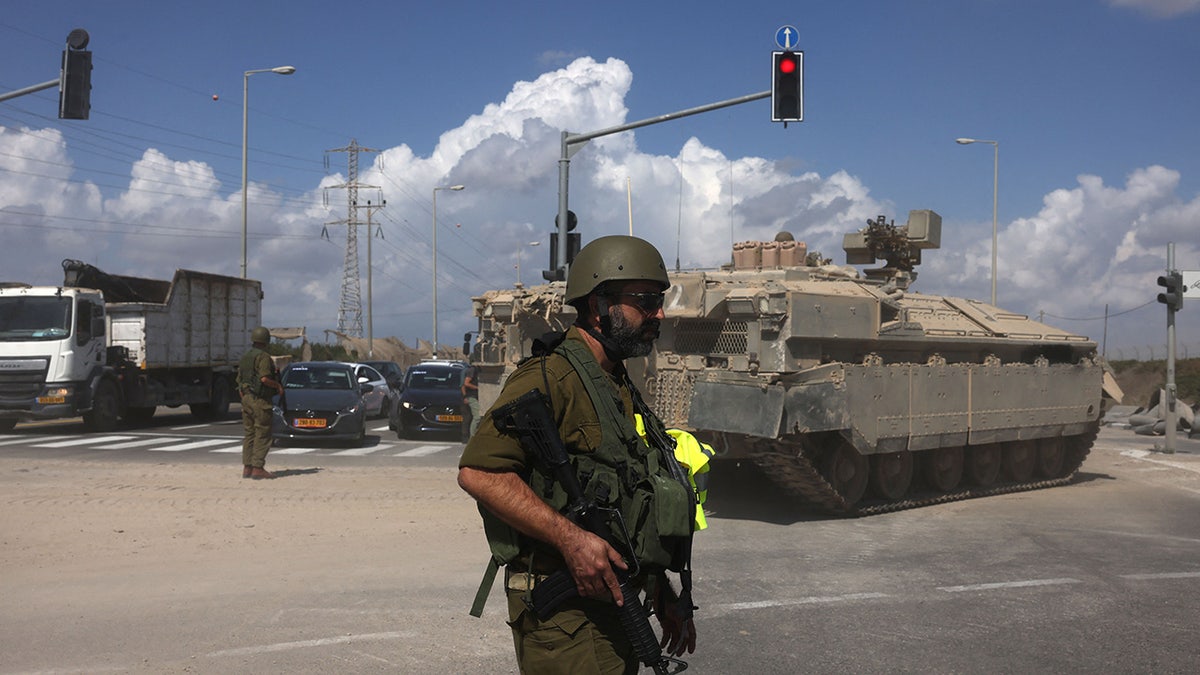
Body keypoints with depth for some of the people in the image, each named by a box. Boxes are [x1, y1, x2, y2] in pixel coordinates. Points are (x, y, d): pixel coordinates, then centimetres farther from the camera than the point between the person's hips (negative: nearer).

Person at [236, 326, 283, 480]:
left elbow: (239, 381, 17)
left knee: (249, 434, 12)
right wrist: (278, 386, -8)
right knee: (262, 435, -4)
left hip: (246, 398, 8)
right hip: (260, 399, -8)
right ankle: (258, 468, -7)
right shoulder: (263, 357, -12)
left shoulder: (244, 357, 14)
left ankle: (247, 468, 12)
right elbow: (264, 378, -24)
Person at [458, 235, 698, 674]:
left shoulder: (621, 390, 17)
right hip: (563, 616, -9)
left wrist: (663, 596, 21)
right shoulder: (551, 378, -14)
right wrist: (571, 538, -26)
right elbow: (478, 472, -23)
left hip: (617, 605, 9)